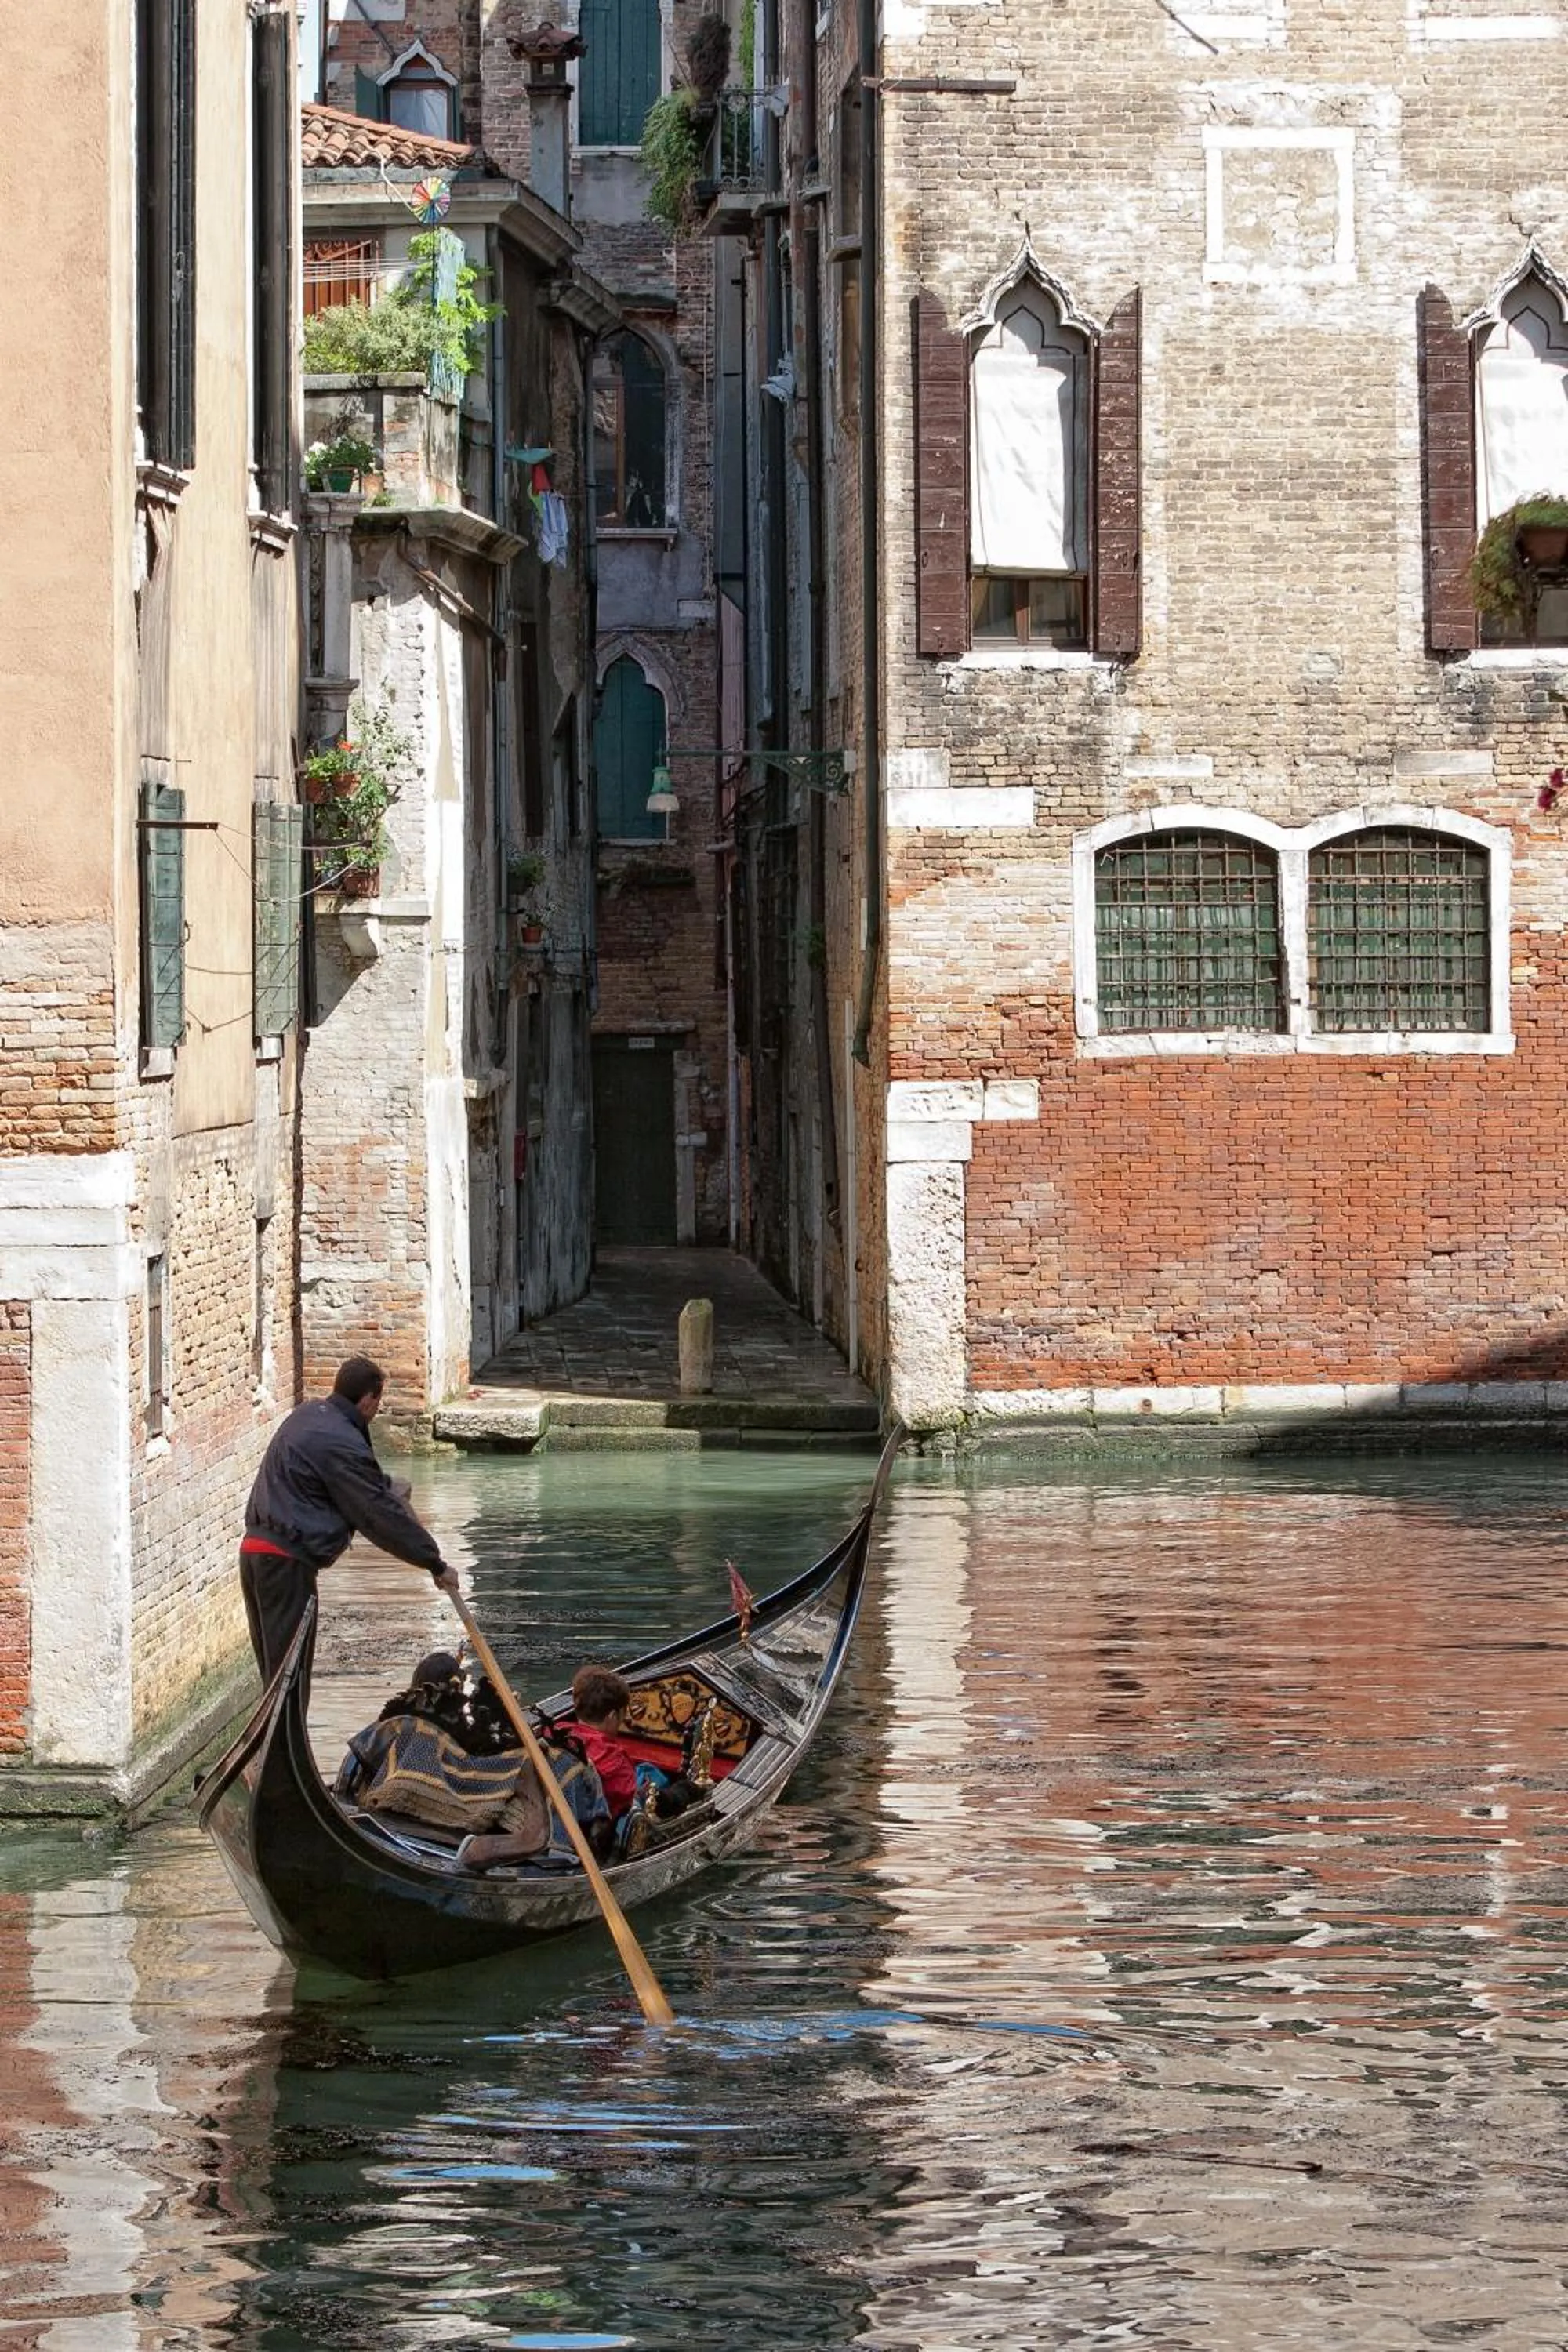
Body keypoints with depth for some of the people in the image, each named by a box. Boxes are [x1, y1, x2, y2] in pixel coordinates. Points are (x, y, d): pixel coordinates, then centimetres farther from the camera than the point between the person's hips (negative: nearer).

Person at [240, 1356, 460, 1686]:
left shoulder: (308, 1414, 14)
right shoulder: (342, 1444, -16)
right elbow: (382, 1514, -13)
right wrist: (436, 1565, -7)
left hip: (256, 1550, 10)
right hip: (286, 1560, -10)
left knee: (274, 1664, 14)